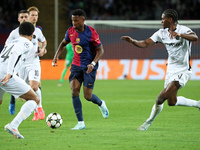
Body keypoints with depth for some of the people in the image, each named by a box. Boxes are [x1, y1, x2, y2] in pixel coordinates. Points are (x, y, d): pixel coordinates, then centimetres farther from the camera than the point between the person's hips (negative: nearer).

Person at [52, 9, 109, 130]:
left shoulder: (91, 33, -15)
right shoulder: (70, 31, 0)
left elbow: (100, 50, -10)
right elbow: (64, 43, 19)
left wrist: (93, 63, -24)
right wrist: (57, 55, 4)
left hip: (89, 67, -4)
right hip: (76, 65, 4)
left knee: (88, 96, -6)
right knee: (74, 92, -12)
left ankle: (101, 104, 32)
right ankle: (81, 123, -6)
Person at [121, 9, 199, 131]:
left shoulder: (183, 30, -16)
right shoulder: (162, 33, 5)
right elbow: (146, 44, 1)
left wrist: (179, 35, -50)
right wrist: (132, 41, -16)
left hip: (183, 71, -8)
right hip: (171, 70, 8)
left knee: (160, 98, -15)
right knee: (172, 102, 12)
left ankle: (149, 121, 4)